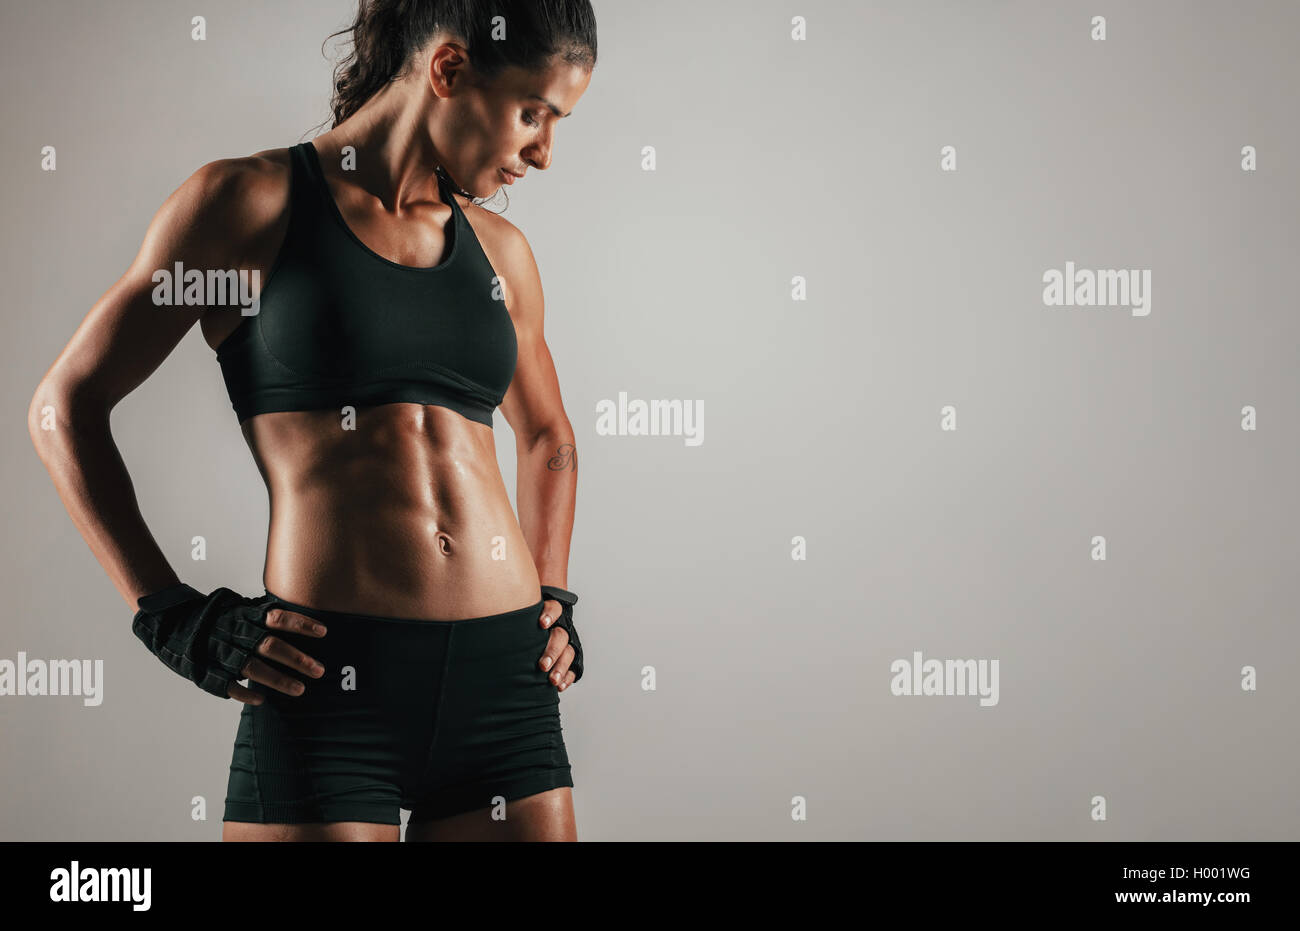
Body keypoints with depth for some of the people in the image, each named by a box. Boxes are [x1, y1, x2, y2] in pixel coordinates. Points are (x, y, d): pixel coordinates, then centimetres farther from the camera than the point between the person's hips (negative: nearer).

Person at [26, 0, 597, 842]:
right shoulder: (248, 201, -1)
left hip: (505, 680, 5)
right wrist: (173, 616, -4)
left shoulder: (499, 250, 13)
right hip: (330, 681, -4)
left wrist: (554, 599, 14)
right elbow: (66, 405, 2)